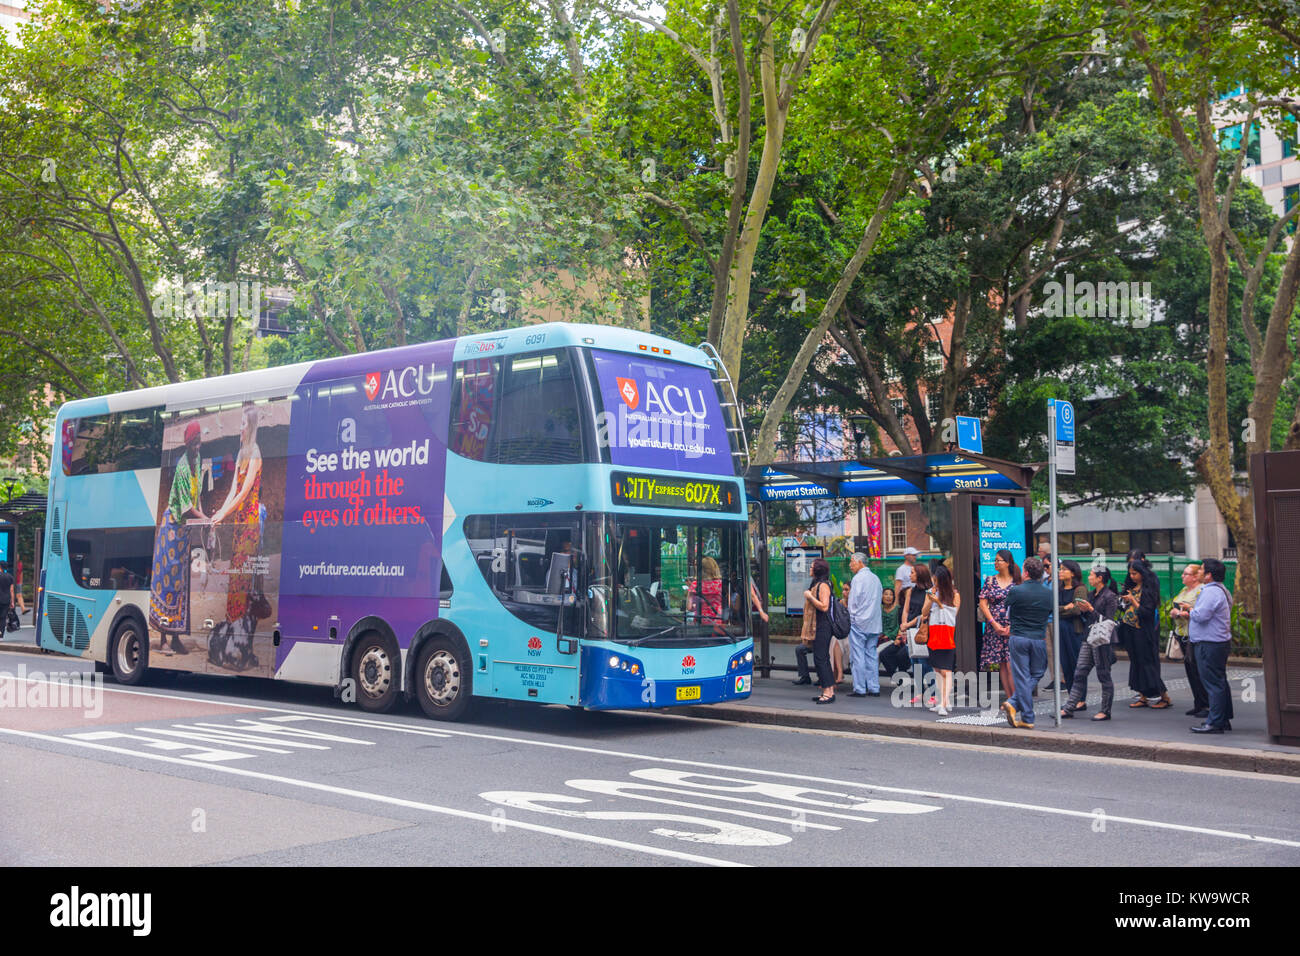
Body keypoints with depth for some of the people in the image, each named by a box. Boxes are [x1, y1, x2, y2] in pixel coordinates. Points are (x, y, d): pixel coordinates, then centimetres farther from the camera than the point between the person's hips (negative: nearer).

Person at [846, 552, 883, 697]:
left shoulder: (858, 578, -10)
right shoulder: (875, 578, 13)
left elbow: (854, 601, -13)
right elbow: (877, 601, 16)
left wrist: (851, 617, -1)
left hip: (859, 622, -7)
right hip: (874, 623, 7)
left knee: (858, 656, -3)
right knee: (871, 655, 9)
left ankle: (860, 689, -4)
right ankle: (874, 688, 9)